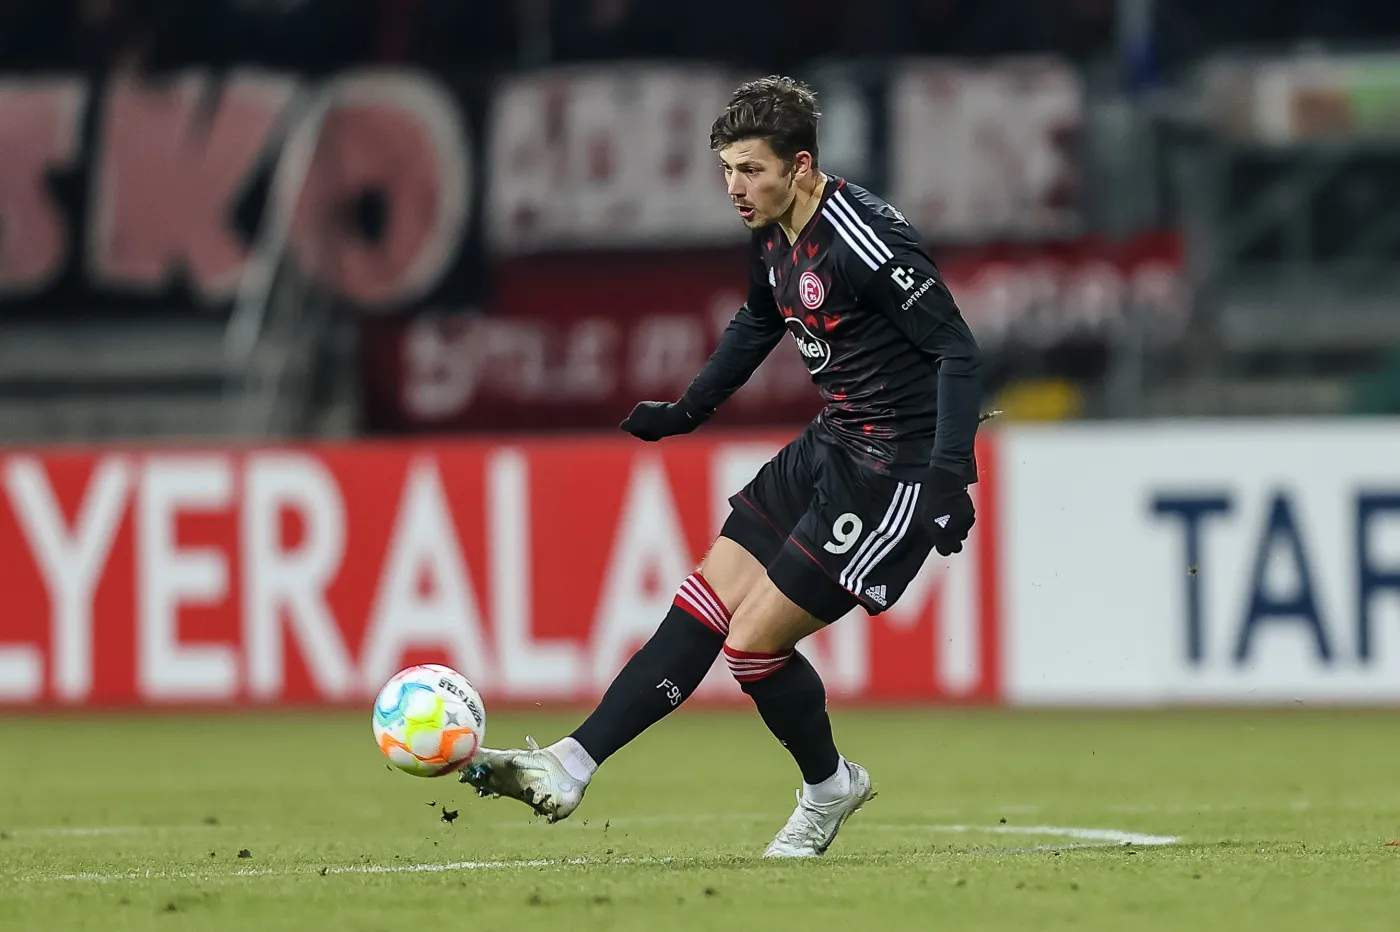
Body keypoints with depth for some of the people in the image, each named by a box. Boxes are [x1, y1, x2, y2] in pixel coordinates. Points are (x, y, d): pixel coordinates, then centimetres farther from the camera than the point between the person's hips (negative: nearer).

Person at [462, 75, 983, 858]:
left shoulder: (866, 240, -23)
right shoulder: (775, 237, 5)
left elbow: (958, 352, -21)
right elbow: (760, 323, 26)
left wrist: (950, 477, -29)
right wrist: (689, 411, 31)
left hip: (896, 471, -9)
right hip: (834, 446, 9)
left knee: (753, 642, -6)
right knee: (703, 608, 5)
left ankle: (829, 787, 19)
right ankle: (571, 768, 6)